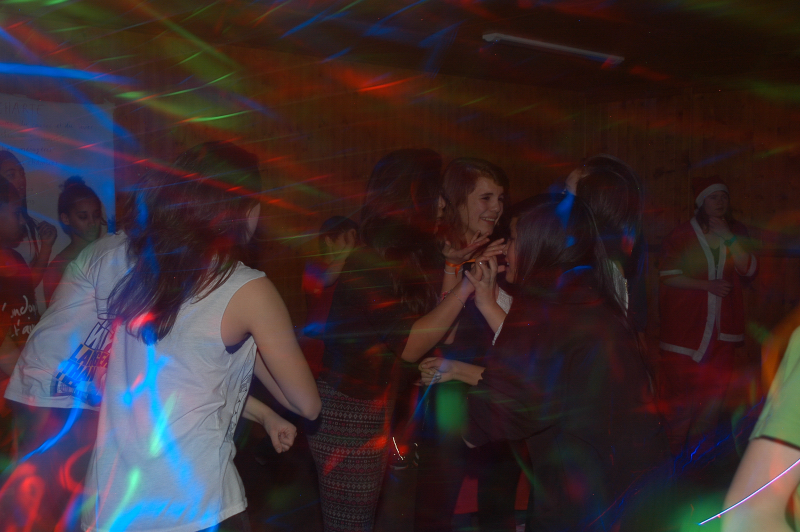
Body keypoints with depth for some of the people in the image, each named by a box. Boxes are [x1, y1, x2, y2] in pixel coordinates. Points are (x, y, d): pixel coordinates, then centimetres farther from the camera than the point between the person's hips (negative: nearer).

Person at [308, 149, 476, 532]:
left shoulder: (414, 259, 8)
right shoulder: (369, 264, -17)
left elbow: (439, 334, 2)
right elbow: (410, 345, -20)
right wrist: (465, 286, -20)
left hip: (383, 415, 8)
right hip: (350, 417, -8)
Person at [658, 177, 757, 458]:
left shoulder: (736, 232, 9)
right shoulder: (682, 235, -3)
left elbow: (748, 270, -2)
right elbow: (669, 276, -7)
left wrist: (728, 237, -12)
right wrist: (708, 285, -14)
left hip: (720, 328, 4)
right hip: (686, 326, -4)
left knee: (714, 392, 6)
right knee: (682, 391, -3)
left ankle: (700, 450, 20)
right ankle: (675, 449, 12)